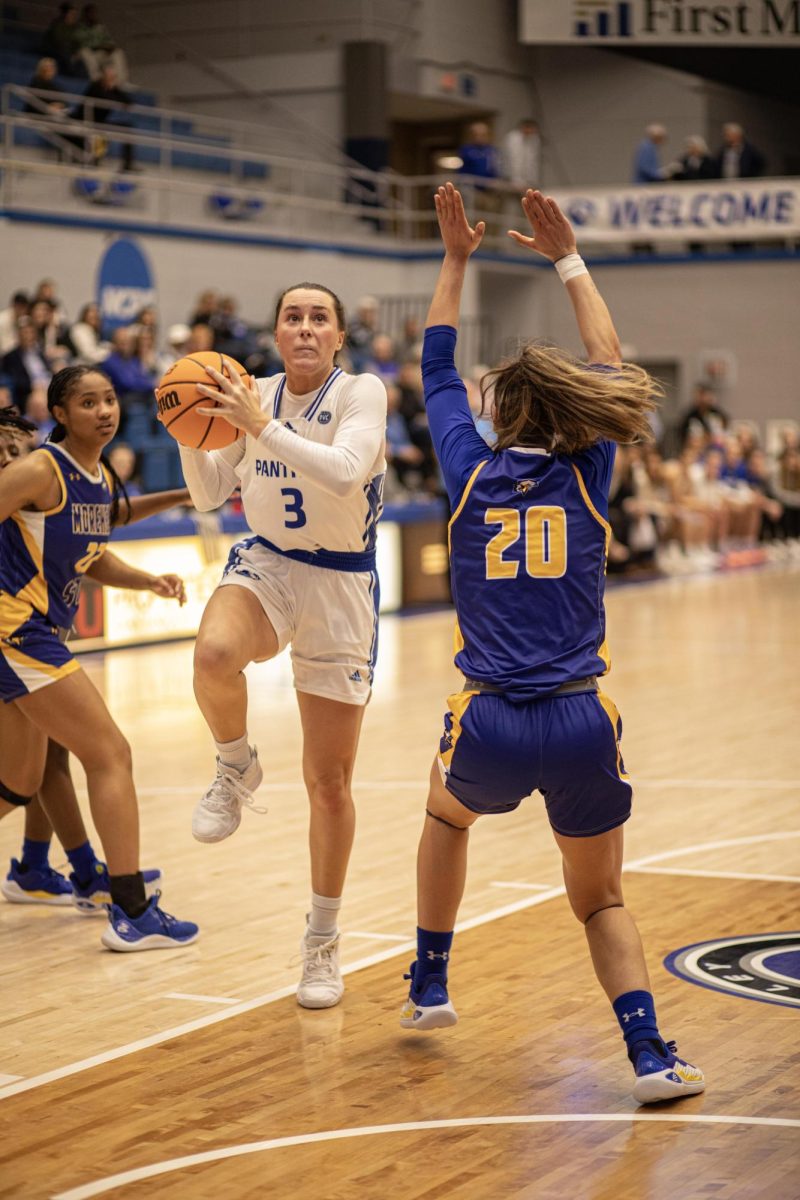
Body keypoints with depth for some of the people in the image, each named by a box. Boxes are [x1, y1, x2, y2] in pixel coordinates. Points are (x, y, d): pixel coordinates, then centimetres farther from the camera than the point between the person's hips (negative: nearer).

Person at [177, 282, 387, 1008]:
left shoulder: (362, 392, -12)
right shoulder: (257, 393, 2)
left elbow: (344, 473, -30)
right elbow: (207, 494, 7)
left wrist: (260, 425, -32)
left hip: (341, 586, -2)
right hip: (265, 567, 2)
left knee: (330, 780, 3)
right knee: (214, 655, -36)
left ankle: (323, 942, 21)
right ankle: (237, 769, -3)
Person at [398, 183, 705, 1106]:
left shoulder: (471, 473, 1)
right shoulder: (585, 475, 2)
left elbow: (437, 370, 16)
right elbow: (609, 368, 17)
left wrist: (455, 260, 24)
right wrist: (568, 260, 23)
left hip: (491, 726, 0)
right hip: (581, 727, 0)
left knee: (447, 815, 34)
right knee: (601, 902, 17)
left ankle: (428, 985, 35)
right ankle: (648, 1051, -2)